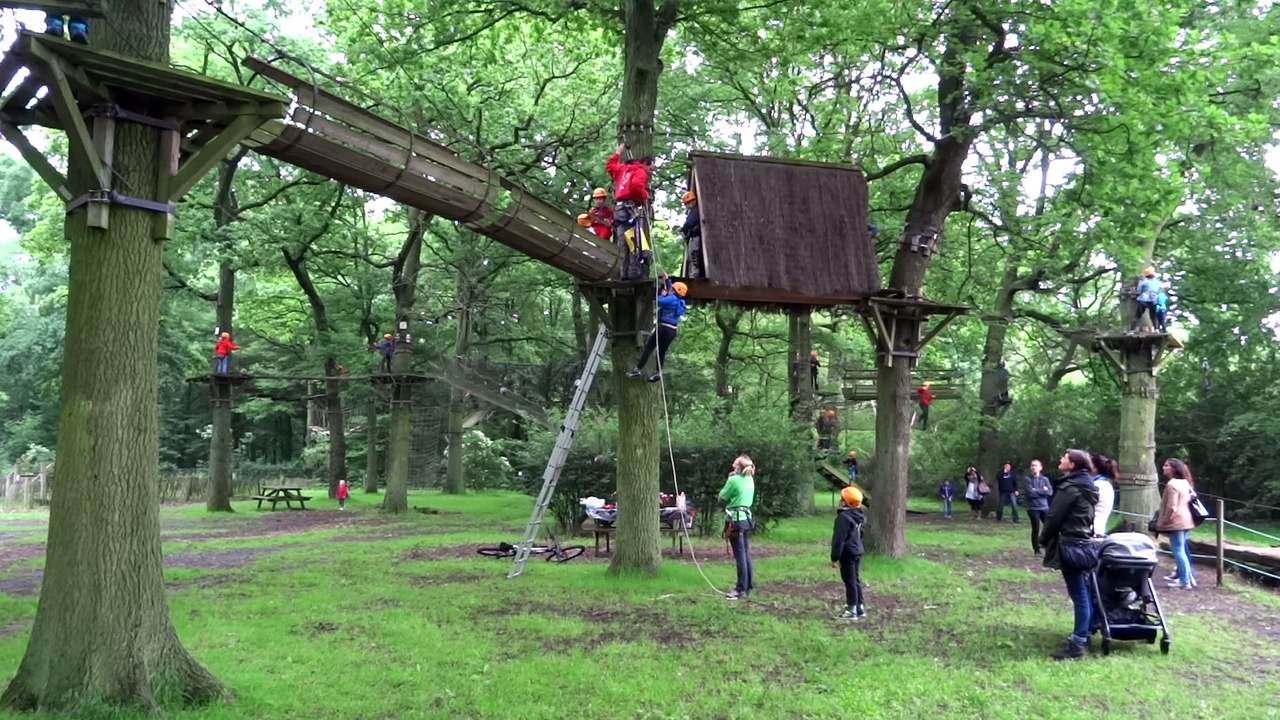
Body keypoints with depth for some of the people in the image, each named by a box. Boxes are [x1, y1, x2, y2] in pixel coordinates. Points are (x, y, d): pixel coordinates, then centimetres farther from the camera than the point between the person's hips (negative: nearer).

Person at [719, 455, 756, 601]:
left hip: (735, 520, -8)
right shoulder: (750, 480, 9)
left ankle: (741, 590, -6)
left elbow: (722, 497, -3)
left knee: (740, 556, -7)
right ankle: (748, 585, 21)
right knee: (746, 554, 14)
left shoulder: (734, 480, -13)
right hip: (747, 519, 8)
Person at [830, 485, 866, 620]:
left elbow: (839, 540, -21)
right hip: (857, 551, 9)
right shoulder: (858, 515, 8)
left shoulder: (843, 517, -21)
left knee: (850, 581, -2)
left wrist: (834, 557, -16)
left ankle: (852, 610, 3)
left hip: (848, 554, -9)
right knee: (855, 580, 16)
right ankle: (859, 608, 22)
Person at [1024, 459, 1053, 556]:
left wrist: (1037, 490, -10)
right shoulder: (1027, 479, -2)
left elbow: (1050, 492, -4)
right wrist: (1043, 490, -6)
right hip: (1033, 508, -4)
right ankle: (1036, 550, 12)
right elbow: (1030, 493, -14)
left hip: (1045, 508, 4)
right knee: (1036, 530, 0)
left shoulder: (1045, 479, 9)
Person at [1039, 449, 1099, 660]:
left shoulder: (1070, 487, -16)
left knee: (1079, 595, -8)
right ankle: (1083, 637, 19)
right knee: (1085, 594, 12)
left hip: (1070, 544, -10)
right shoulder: (1086, 486, 13)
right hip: (1084, 542, 10)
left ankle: (1078, 644, -6)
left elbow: (1054, 516, -14)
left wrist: (1044, 539, -1)